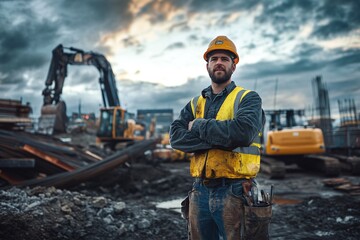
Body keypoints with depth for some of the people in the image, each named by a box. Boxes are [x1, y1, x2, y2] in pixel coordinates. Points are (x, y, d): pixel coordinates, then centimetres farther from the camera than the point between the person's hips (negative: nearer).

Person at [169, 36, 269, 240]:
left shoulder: (248, 98, -2)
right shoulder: (195, 104, 12)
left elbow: (243, 132, -23)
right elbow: (176, 137, -5)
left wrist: (200, 126, -9)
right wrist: (220, 138, -16)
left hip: (234, 192, -4)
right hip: (200, 192, 5)